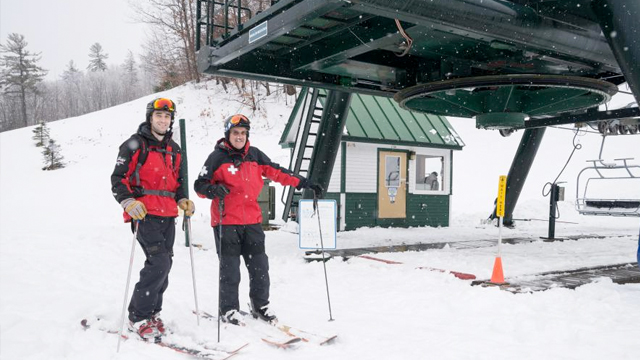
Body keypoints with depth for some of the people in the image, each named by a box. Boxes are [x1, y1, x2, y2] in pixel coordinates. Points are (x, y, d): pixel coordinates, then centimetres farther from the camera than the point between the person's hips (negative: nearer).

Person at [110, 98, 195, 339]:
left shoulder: (174, 149, 18)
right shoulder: (136, 144, -3)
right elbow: (118, 178, -5)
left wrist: (182, 199, 7)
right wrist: (129, 202, -21)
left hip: (168, 215, 7)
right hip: (144, 213, -7)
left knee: (164, 264, 8)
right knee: (159, 263, -16)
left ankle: (151, 313, 23)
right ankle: (138, 318, -2)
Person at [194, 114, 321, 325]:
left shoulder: (254, 155, 10)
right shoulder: (217, 157, -2)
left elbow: (276, 172, 12)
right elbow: (200, 185, -2)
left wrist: (303, 183, 7)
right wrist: (213, 190, -25)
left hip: (252, 221, 4)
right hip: (226, 222, -4)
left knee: (259, 266, 9)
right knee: (230, 268, 0)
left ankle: (260, 305, 26)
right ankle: (228, 310, 17)